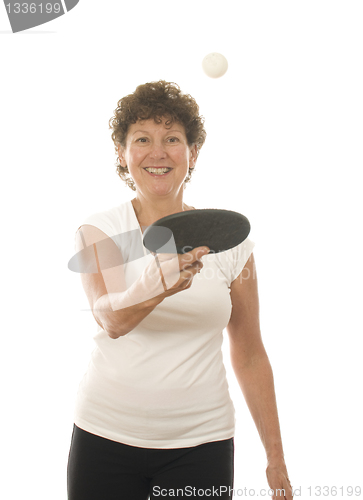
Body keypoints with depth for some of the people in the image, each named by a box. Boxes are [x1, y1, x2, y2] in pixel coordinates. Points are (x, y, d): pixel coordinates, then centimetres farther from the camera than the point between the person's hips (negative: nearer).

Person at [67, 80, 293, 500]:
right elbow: (111, 319, -24)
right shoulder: (98, 232, -4)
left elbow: (249, 354, 7)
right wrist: (156, 284, -46)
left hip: (200, 440, 1)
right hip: (106, 435, 0)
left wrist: (275, 457, 7)